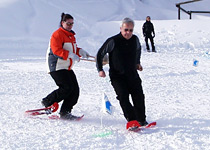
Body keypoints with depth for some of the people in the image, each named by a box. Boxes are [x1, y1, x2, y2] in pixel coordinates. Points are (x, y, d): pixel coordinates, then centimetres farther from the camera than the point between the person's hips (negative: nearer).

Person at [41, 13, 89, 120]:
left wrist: (80, 52, 4)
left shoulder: (71, 35, 20)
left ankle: (65, 112, 4)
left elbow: (73, 49, 26)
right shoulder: (57, 34, -10)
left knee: (75, 89, 0)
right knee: (67, 88, -19)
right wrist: (71, 55, -27)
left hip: (67, 68, 9)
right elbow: (56, 50, -21)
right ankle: (47, 102, -3)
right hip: (56, 67, -9)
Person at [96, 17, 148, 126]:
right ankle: (132, 120, -21)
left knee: (139, 97, 3)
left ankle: (142, 120, 20)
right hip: (117, 76, -4)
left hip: (133, 74, 4)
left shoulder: (135, 39, 2)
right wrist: (100, 69, -8)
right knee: (123, 97, -20)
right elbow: (100, 54, -2)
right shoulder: (113, 41, -13)